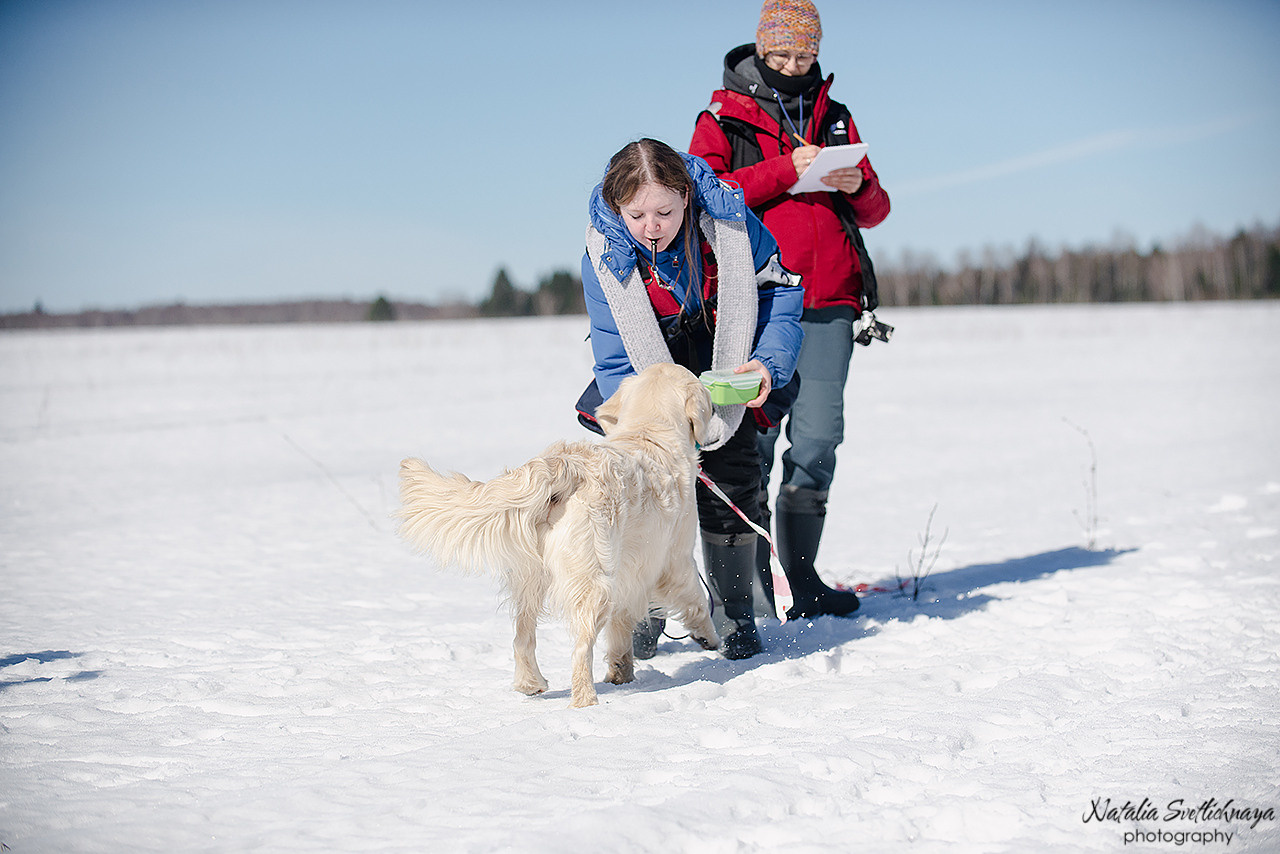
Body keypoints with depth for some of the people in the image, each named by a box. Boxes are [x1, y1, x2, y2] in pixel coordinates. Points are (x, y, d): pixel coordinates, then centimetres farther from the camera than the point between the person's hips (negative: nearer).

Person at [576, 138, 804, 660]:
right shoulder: (605, 257, -25)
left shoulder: (728, 224, -27)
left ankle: (735, 611, 4)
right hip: (652, 359, 0)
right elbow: (617, 362, -23)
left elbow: (782, 291, -11)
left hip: (726, 353, 0)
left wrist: (769, 363, -27)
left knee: (731, 468, -10)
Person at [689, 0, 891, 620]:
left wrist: (859, 186, -3)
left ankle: (802, 579, 8)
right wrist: (785, 169, -15)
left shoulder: (835, 118, 20)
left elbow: (875, 212, 20)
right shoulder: (723, 118, 8)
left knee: (818, 435, 0)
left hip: (829, 300, 3)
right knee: (752, 432, -6)